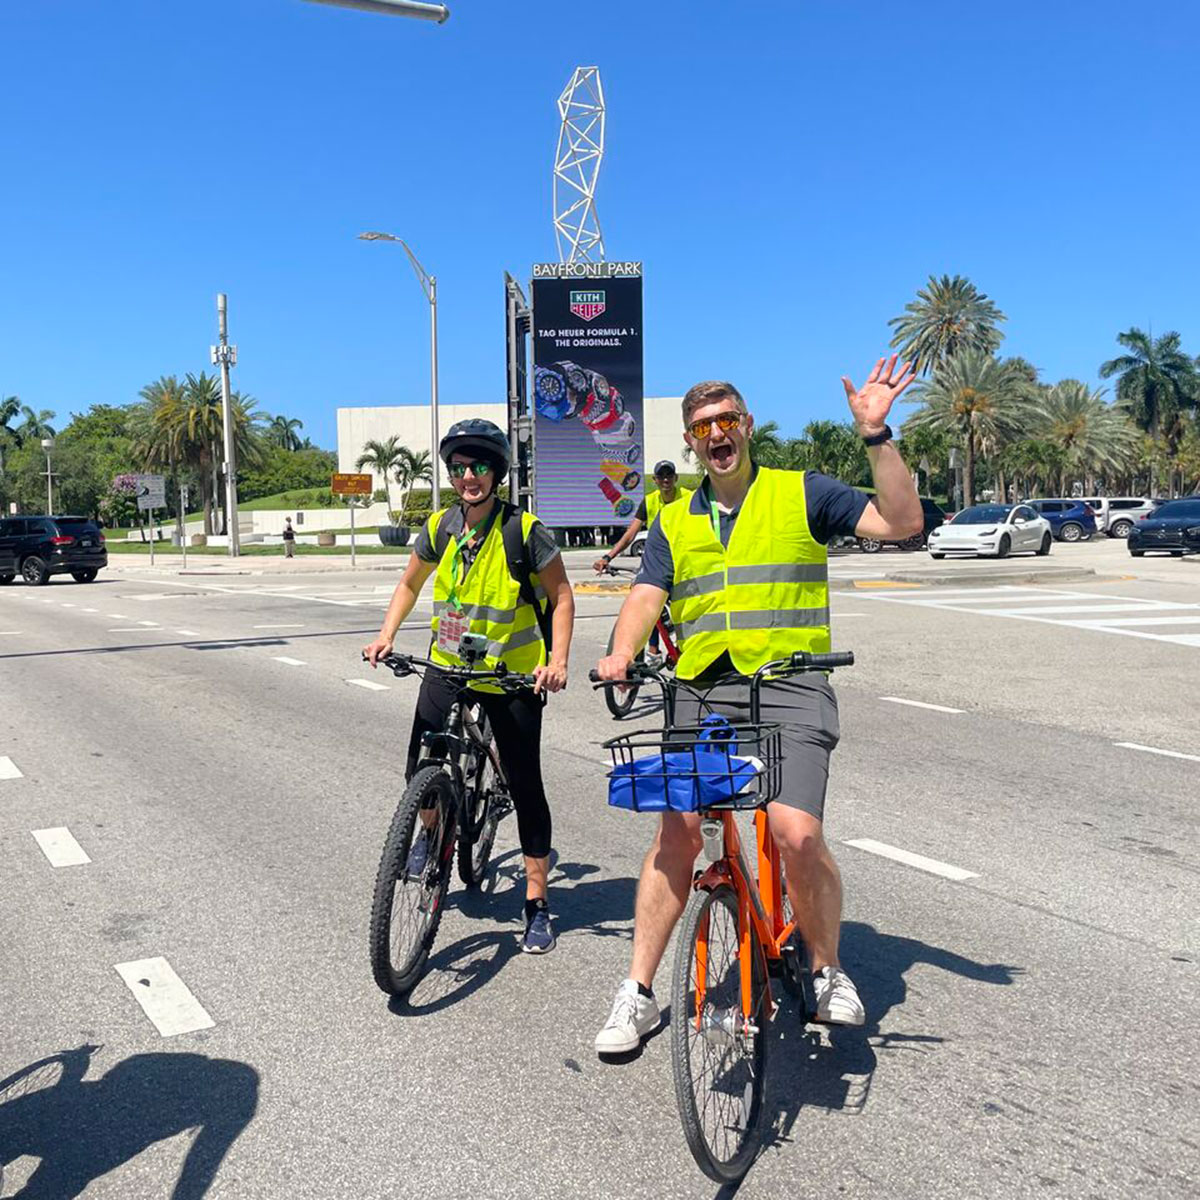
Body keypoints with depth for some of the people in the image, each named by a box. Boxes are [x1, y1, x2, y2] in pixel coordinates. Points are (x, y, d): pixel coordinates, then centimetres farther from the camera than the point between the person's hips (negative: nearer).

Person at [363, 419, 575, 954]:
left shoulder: (525, 529, -13)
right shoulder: (440, 527, 0)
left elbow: (561, 596, -6)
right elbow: (410, 584, 14)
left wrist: (557, 660, -19)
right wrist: (386, 635, -1)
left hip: (512, 675, -3)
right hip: (448, 666, 4)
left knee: (525, 787, 0)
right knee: (421, 771, -3)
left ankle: (537, 905, 13)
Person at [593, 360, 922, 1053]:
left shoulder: (802, 494, 7)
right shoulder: (675, 523, 17)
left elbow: (902, 522, -1)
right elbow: (646, 599, 6)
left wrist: (877, 435, -11)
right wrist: (621, 656, -14)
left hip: (790, 688, -3)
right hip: (702, 691, 3)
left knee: (798, 835, -19)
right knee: (677, 834, -7)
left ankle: (828, 971, 9)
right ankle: (639, 993, 7)